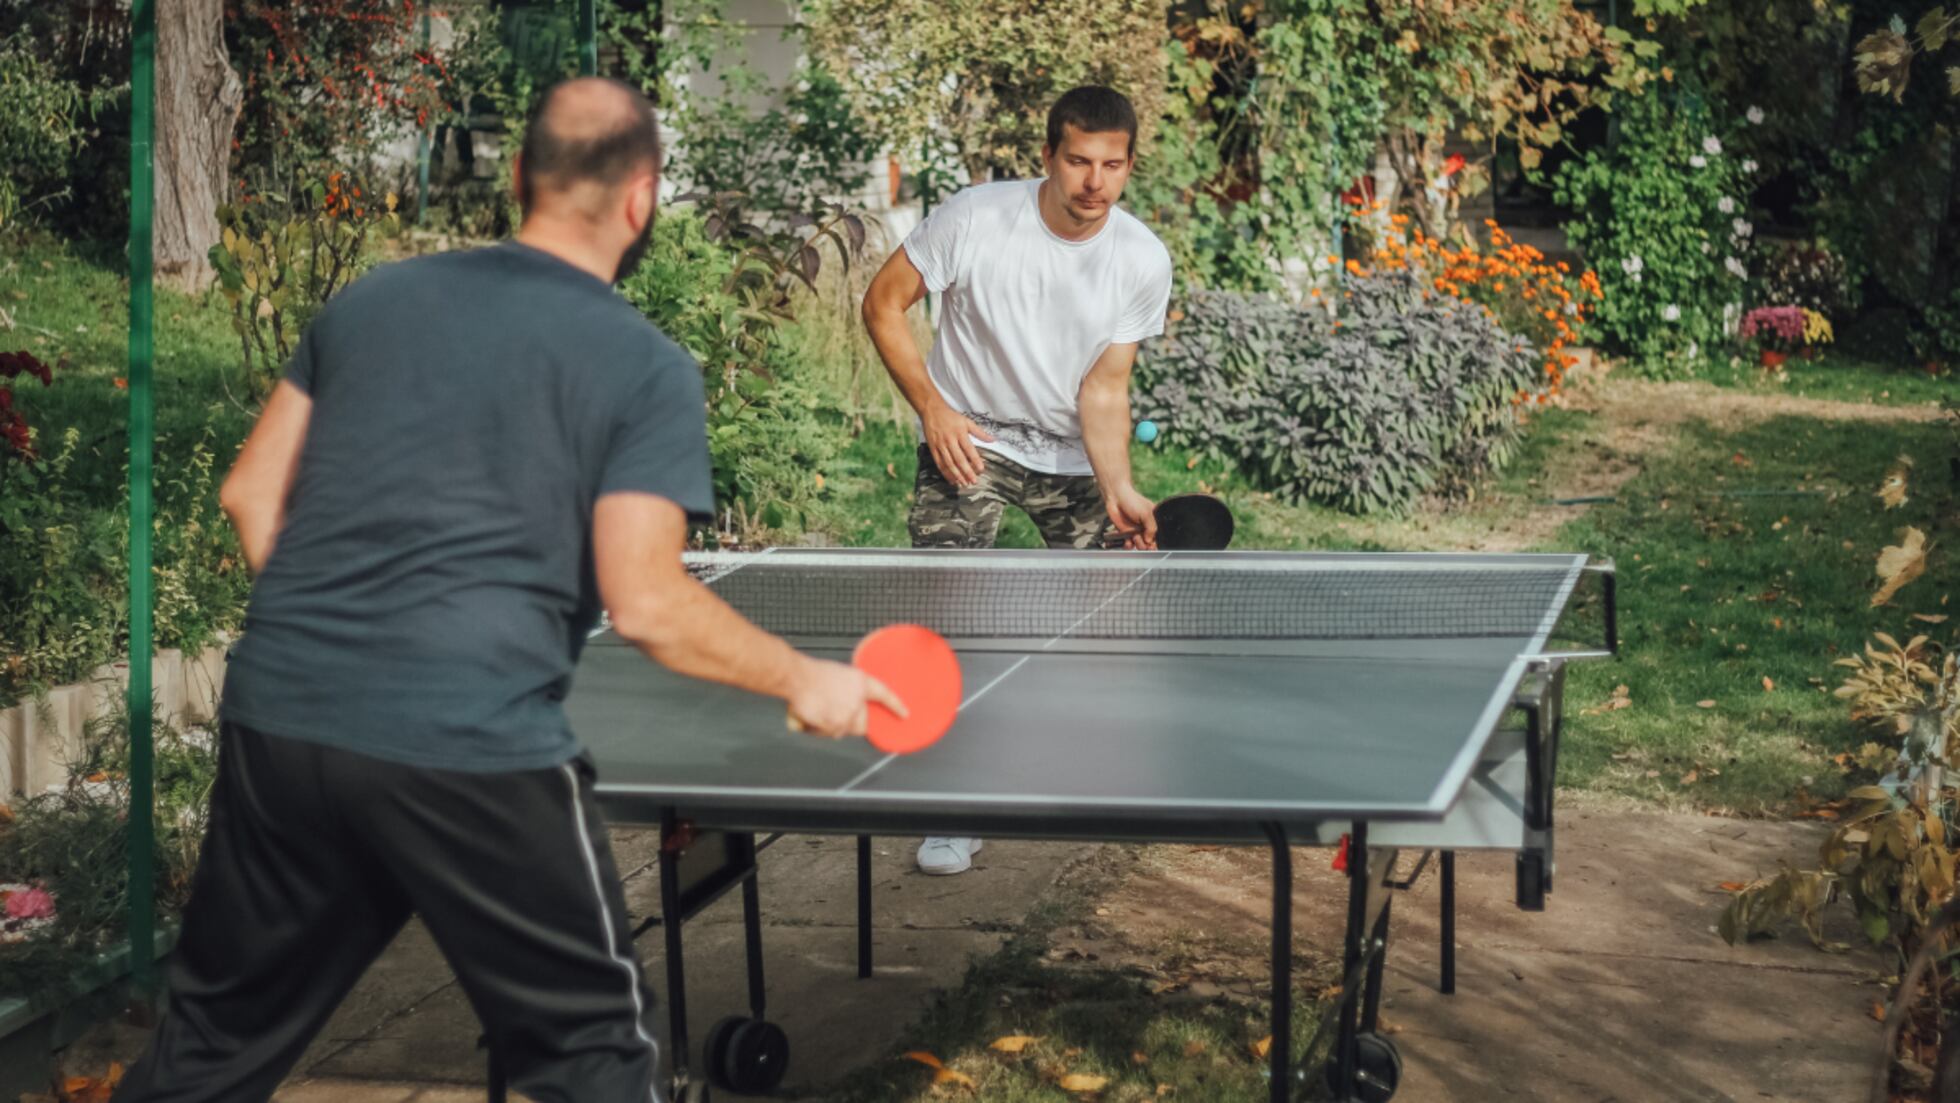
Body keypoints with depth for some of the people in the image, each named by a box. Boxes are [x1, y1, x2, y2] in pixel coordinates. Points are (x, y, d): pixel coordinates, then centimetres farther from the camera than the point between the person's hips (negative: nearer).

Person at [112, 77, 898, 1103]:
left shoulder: (374, 296, 13)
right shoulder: (648, 370, -2)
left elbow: (252, 494, 17)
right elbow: (645, 604, -9)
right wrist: (802, 682, 4)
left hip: (274, 713, 6)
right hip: (470, 749, -5)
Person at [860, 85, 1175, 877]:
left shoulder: (1143, 261, -13)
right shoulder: (976, 219, -20)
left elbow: (1103, 388, -12)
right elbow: (883, 303, -9)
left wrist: (1118, 490, -27)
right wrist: (933, 406, -18)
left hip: (1073, 455, 2)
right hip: (968, 440, -2)